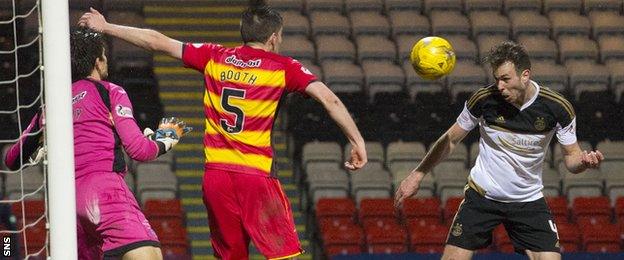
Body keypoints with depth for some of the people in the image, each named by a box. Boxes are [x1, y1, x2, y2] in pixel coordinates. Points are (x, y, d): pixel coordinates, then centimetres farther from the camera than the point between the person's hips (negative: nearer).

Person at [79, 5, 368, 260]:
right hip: (256, 174, -4)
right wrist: (357, 142, -4)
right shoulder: (282, 68, 1)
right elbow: (329, 99, -8)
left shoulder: (214, 57, 10)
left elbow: (157, 42, 13)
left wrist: (105, 27, 22)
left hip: (215, 174, 4)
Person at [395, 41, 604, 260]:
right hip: (482, 194, 0)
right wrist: (417, 174, -1)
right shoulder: (484, 99, -15)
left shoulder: (557, 107, -14)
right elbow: (451, 140, 1)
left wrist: (585, 161, -27)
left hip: (529, 200, 0)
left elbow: (571, 157, -3)